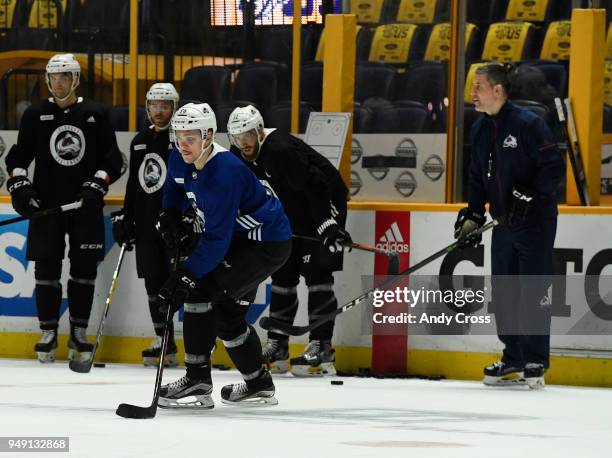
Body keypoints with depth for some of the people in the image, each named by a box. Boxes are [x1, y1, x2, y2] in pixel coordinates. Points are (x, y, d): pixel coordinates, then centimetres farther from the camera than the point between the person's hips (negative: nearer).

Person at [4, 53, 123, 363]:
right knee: (46, 268, 0)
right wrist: (19, 185, -7)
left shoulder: (95, 114, 3)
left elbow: (112, 159, 3)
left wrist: (97, 184, -12)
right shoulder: (36, 115, 5)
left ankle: (78, 332, 10)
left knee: (85, 268, 1)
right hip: (46, 205, 0)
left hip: (85, 206, 0)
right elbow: (18, 157, 9)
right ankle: (49, 332, 8)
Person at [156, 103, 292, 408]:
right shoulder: (180, 160, -5)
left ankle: (197, 382, -17)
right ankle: (258, 384, 32)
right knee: (226, 312, 16)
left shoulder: (224, 173, -31)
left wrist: (186, 276, -37)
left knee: (200, 290, -19)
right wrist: (169, 215, 1)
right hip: (240, 237, 10)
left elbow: (217, 240, -33)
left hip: (268, 243, -10)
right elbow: (174, 188, 21)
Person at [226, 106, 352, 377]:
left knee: (317, 274, -14)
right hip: (291, 216, 9)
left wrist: (329, 225, -37)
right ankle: (277, 347, 14)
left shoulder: (280, 150, -29)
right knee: (283, 275, 8)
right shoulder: (239, 157, -1)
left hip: (324, 205, -9)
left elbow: (315, 186, -33)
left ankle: (321, 348, -15)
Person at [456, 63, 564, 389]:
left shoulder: (528, 124, -15)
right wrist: (472, 215, 9)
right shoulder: (480, 129, 10)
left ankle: (535, 362, -1)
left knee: (533, 291, -6)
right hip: (503, 222, 8)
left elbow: (554, 167, -16)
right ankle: (513, 362, 17)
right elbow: (477, 176, 18)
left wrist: (528, 195, -23)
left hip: (535, 221, -8)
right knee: (503, 292, 9)